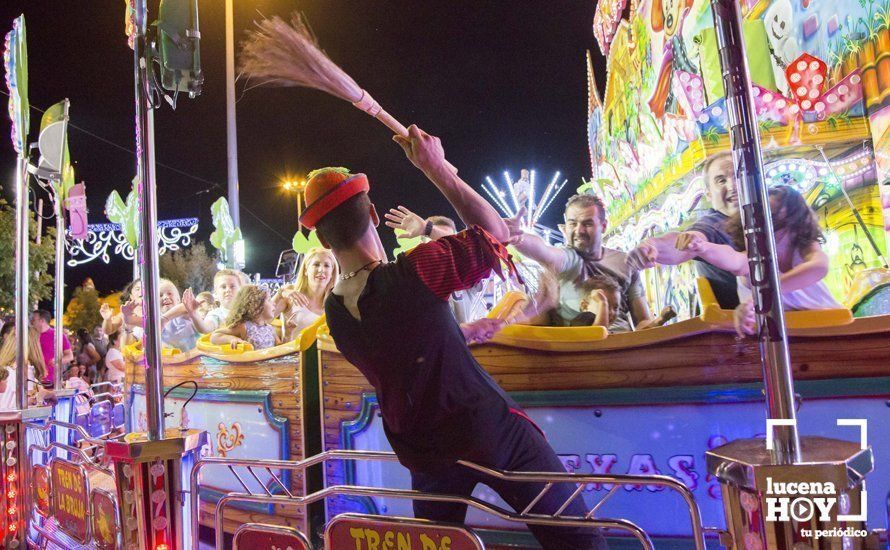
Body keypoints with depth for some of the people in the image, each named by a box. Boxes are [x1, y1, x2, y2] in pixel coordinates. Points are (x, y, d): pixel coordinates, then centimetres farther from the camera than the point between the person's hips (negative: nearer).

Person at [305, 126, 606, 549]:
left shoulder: (334, 312, -5)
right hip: (492, 432, -5)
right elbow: (494, 230, -8)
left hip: (427, 456, 6)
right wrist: (435, 168, -3)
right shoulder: (415, 271, -23)